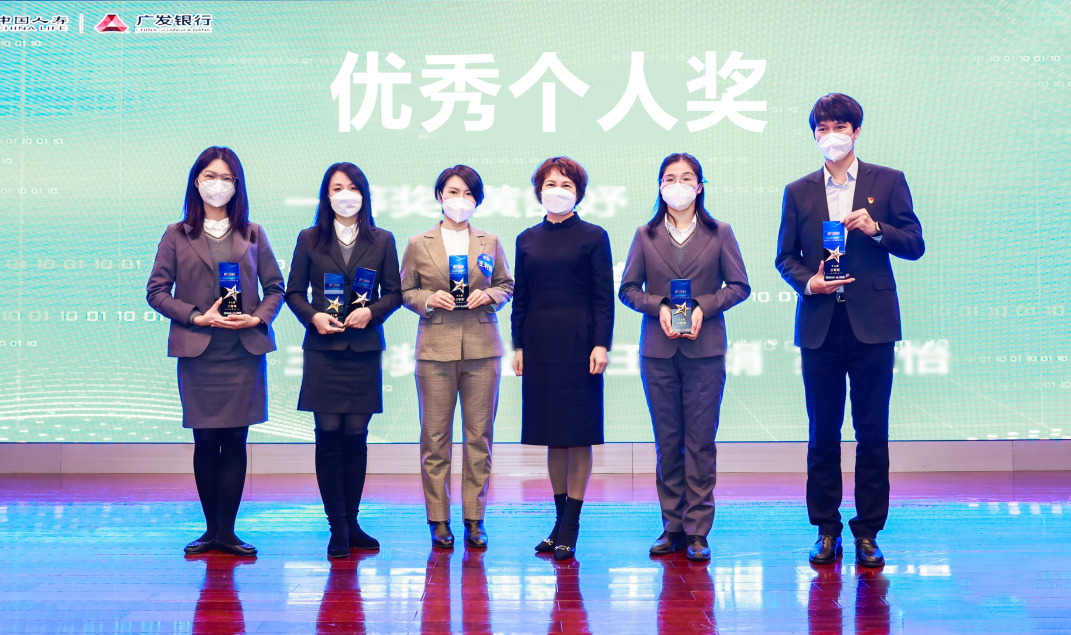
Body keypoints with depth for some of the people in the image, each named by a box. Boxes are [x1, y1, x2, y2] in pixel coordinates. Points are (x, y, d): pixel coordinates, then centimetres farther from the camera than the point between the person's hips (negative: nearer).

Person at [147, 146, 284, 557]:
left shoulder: (252, 235, 11)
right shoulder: (177, 235, 7)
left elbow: (275, 287, 11)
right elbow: (156, 291, 3)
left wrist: (259, 318, -8)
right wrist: (197, 316, -10)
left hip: (244, 350, 1)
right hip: (197, 352, -1)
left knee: (235, 441, 0)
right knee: (205, 441, 3)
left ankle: (228, 530, 6)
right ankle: (211, 529, 13)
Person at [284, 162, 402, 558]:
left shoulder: (382, 241, 8)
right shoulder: (309, 240, 7)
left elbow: (394, 292, 8)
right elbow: (293, 292, 8)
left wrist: (371, 312, -10)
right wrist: (313, 316, -10)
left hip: (364, 350, 1)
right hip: (323, 350, 0)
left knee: (356, 437, 2)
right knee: (328, 436, -4)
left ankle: (351, 523, 14)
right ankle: (338, 529, 2)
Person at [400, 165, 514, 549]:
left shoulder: (490, 243, 11)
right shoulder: (418, 245, 8)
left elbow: (508, 286, 15)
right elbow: (405, 292, 10)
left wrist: (488, 295, -5)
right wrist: (429, 299, -9)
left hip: (482, 349, 1)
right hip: (436, 349, -1)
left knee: (479, 435, 2)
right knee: (435, 436, 0)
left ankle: (474, 519, 10)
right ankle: (438, 520, 9)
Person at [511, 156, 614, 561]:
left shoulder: (593, 237, 1)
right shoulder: (527, 240, 11)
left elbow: (604, 297, -3)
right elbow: (520, 298, 11)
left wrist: (601, 344, -12)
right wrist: (518, 345, 5)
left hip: (578, 342, -4)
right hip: (539, 344, 4)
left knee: (578, 433, -2)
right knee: (552, 436, 7)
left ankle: (571, 527, 3)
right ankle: (560, 520, 16)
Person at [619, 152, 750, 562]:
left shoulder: (719, 234, 6)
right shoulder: (646, 235, 9)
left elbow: (739, 286, 3)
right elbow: (628, 289, 8)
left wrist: (702, 307, -11)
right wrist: (659, 307, -10)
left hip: (705, 348, -1)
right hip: (658, 349, 2)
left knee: (701, 441, -1)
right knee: (667, 441, 6)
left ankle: (697, 530, 4)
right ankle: (672, 526, 13)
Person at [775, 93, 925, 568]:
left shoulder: (888, 182, 7)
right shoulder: (798, 192, 11)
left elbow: (914, 245, 4)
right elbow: (785, 257, 11)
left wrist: (876, 229, -13)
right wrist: (808, 281, -8)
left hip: (871, 323, -1)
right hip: (820, 325, 1)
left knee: (872, 431, 2)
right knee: (822, 432, 5)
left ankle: (868, 532, 11)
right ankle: (826, 530, 15)